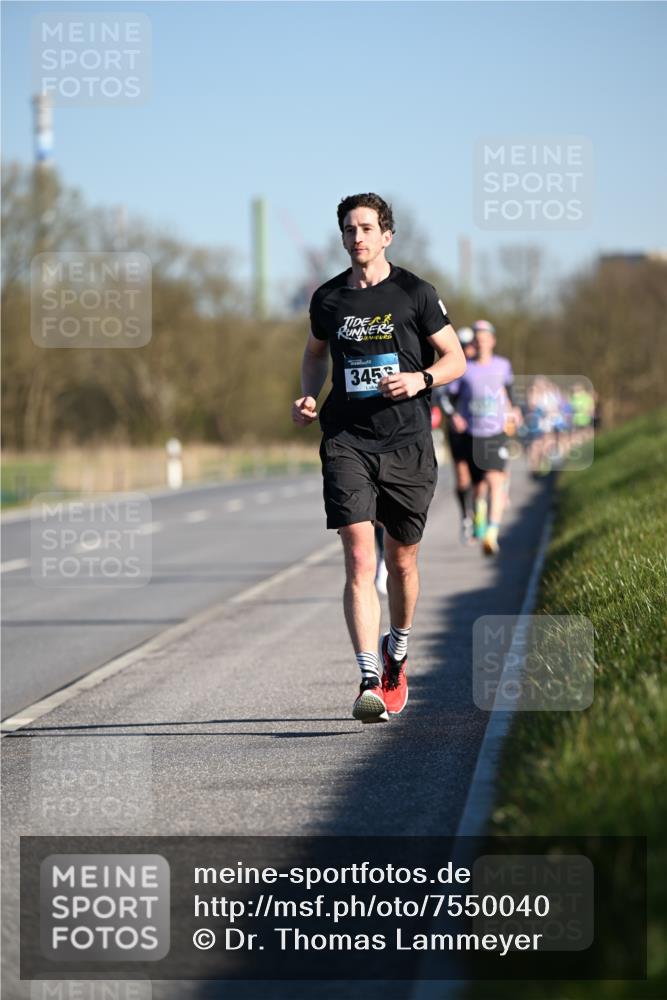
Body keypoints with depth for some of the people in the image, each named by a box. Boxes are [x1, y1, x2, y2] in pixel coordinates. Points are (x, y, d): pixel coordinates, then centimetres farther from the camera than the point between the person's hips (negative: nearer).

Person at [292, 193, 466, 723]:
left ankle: (397, 651, 38)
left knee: (401, 560, 10)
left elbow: (456, 360, 5)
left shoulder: (415, 293, 0)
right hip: (346, 441, 1)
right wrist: (308, 397, 7)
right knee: (359, 558, -14)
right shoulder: (328, 298, 8)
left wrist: (421, 378, -15)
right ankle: (370, 680, -21)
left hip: (407, 443, -1)